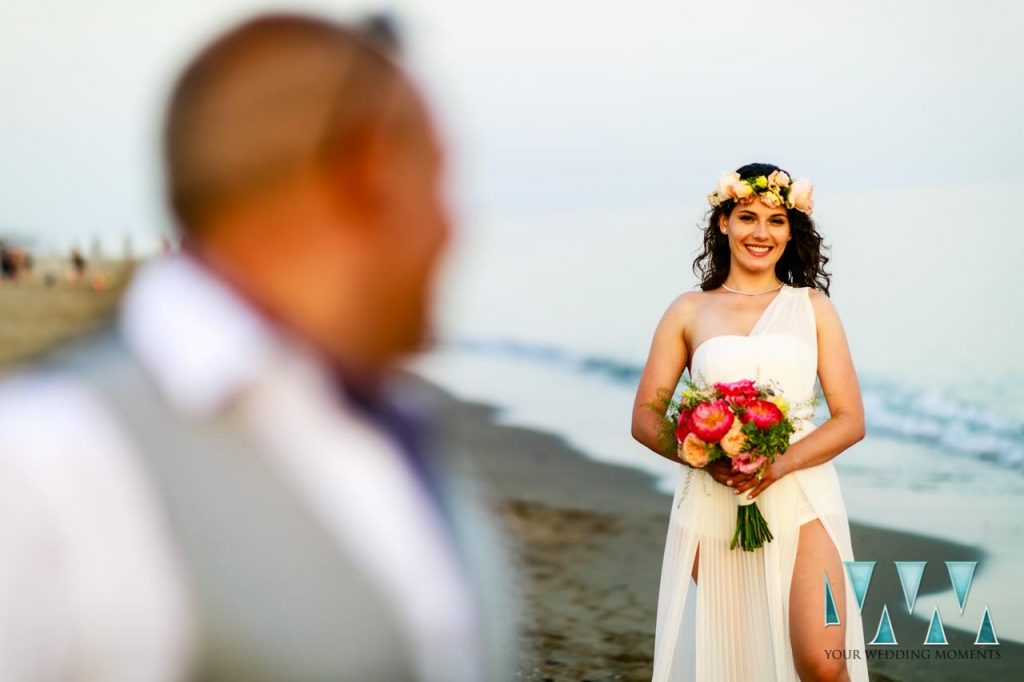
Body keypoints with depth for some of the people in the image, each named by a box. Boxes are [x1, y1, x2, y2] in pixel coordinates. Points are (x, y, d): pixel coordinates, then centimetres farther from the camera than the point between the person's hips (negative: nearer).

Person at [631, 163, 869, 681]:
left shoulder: (812, 306, 9)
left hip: (800, 502, -1)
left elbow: (850, 420, 3)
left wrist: (780, 464, -14)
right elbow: (644, 419, 5)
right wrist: (707, 458, -14)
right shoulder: (688, 311, 8)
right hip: (713, 506, 1)